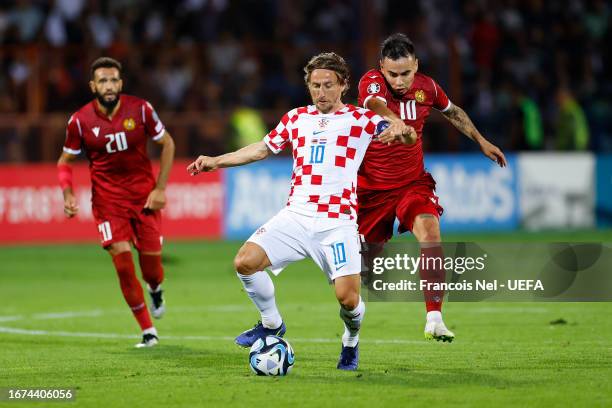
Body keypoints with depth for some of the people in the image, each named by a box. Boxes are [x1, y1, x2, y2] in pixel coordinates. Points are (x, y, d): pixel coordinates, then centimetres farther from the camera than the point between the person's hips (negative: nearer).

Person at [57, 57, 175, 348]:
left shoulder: (140, 109, -9)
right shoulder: (80, 121, -8)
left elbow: (167, 143, 3)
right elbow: (65, 160, 6)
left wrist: (160, 188, -3)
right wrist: (68, 195, -10)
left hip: (144, 195, 1)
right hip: (107, 199, -1)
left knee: (151, 258, 1)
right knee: (122, 260, -13)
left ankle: (155, 290, 43)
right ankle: (148, 331, 0)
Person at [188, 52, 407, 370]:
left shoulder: (360, 119, 4)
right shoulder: (296, 118, 15)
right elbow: (263, 149, 26)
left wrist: (398, 131, -31)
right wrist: (216, 162, 19)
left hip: (338, 222, -4)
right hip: (296, 215, 4)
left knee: (348, 298, -15)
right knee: (245, 262, -15)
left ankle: (351, 340, 20)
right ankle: (272, 323, 9)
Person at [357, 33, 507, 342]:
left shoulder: (426, 86, -5)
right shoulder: (371, 82, -18)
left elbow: (452, 112, 18)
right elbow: (376, 104, -44)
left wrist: (481, 141, 20)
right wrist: (394, 121, -65)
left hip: (413, 183, 2)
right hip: (372, 186, -1)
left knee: (430, 233, -24)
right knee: (369, 250, 9)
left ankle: (434, 319, -26)